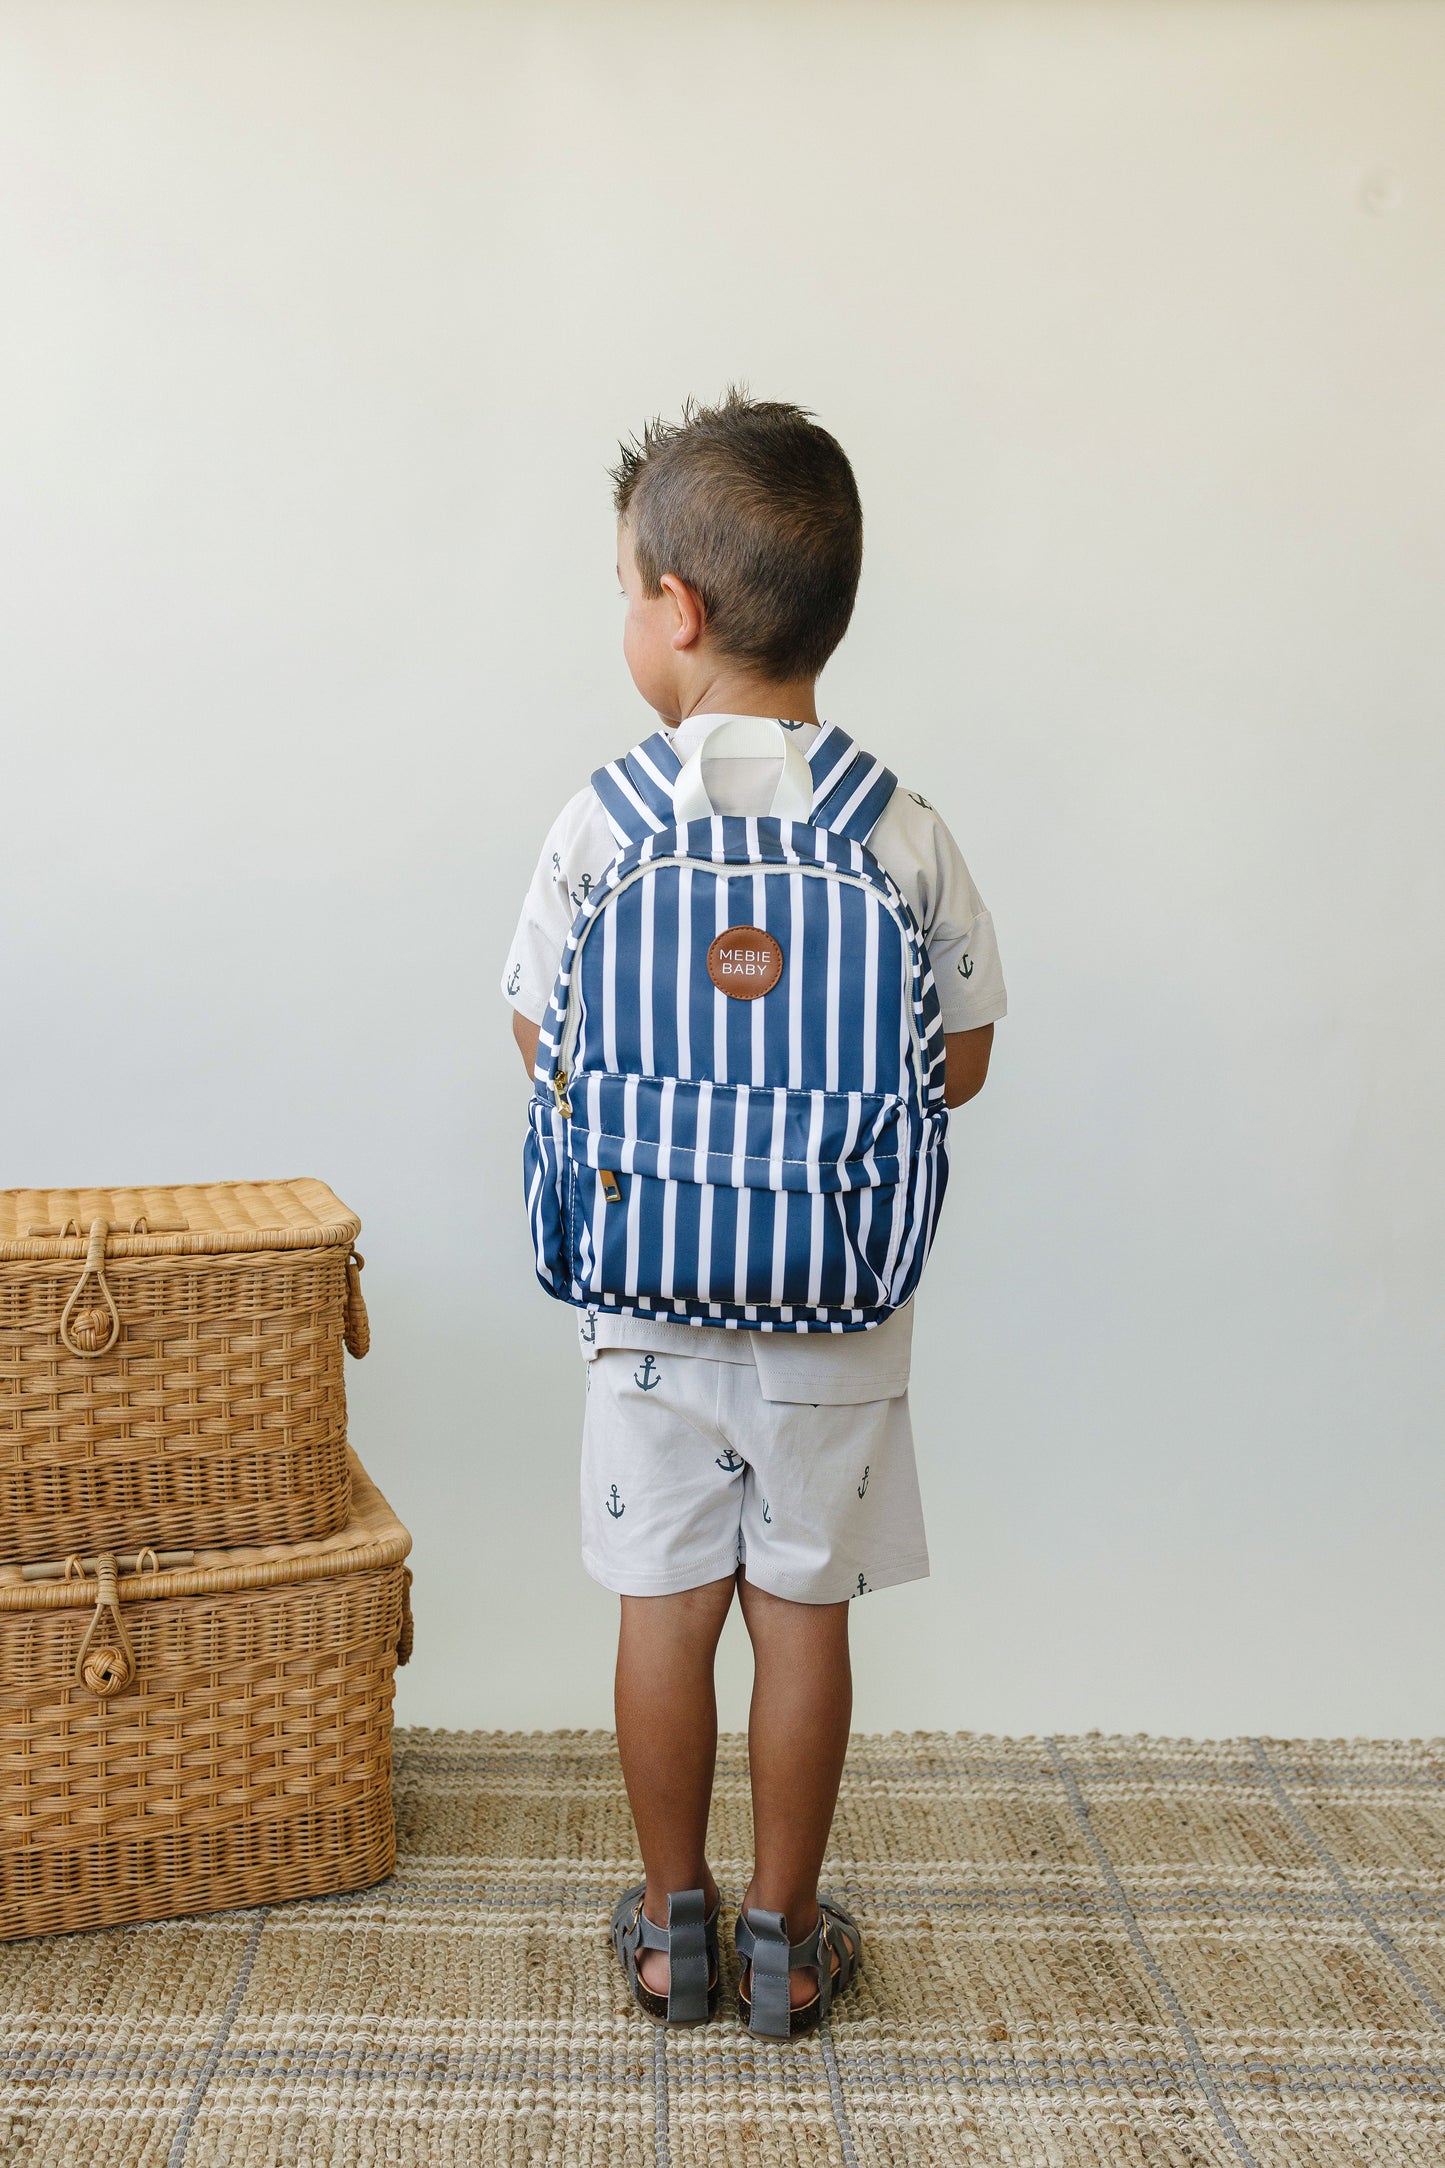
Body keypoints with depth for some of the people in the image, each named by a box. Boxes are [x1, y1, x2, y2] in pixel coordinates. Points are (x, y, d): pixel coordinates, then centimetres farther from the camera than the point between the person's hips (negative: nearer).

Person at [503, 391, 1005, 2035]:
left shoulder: (605, 818, -11)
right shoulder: (903, 828, -9)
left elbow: (548, 1044, -2)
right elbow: (959, 1063, -1)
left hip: (652, 1292, 0)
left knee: (665, 1607, 13)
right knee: (804, 1610, 12)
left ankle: (672, 1924, 28)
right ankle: (786, 1935, 26)